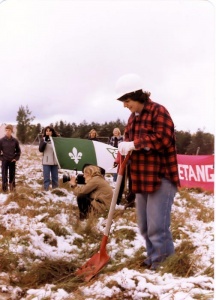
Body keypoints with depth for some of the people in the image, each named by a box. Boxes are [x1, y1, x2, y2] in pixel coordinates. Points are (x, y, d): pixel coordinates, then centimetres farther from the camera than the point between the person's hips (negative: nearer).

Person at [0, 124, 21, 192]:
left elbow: (18, 150, 9)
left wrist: (16, 158, 1)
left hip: (12, 161, 1)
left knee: (12, 175, 8)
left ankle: (12, 187, 19)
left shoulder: (15, 140, -1)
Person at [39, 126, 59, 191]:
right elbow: (40, 149, -10)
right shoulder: (43, 139, 2)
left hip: (55, 161, 2)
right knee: (46, 178, -1)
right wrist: (45, 141, -19)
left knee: (55, 178, 10)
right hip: (46, 162, -2)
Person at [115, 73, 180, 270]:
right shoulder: (133, 116, 15)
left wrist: (134, 144, -23)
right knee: (144, 224, 15)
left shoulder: (158, 111, -11)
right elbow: (129, 139, 18)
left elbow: (163, 139, -23)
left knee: (157, 226, -8)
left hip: (161, 177, -9)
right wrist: (124, 148, -4)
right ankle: (153, 257, 30)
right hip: (142, 177, 9)